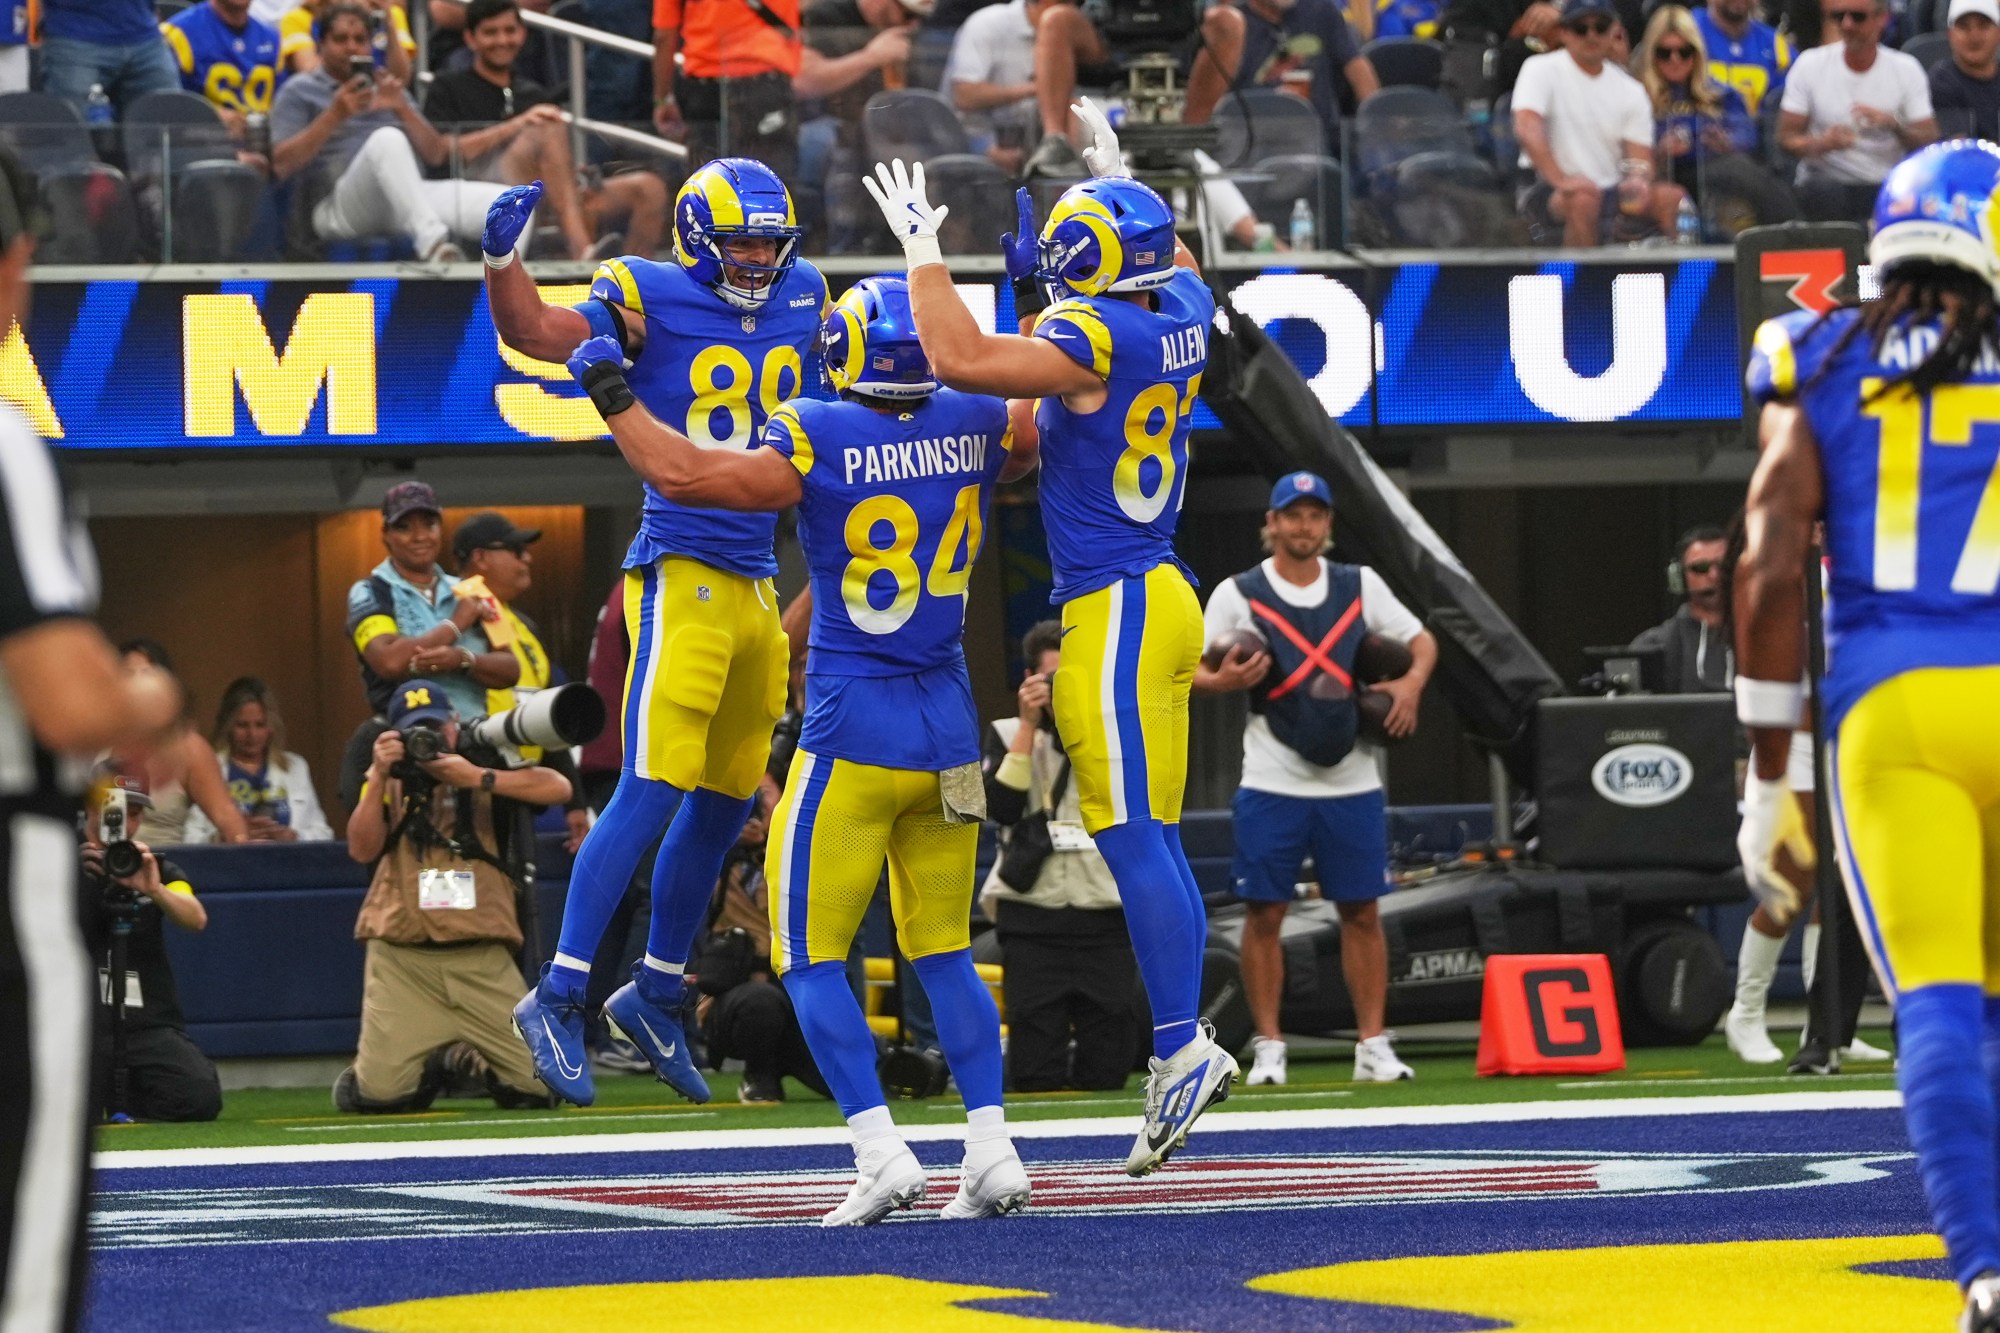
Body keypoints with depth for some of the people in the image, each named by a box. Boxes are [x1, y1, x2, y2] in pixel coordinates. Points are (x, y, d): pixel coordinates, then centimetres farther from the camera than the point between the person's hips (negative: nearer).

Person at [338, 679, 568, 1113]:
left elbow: (558, 788, -10)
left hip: (482, 960, 0)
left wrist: (478, 779, -16)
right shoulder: (387, 779, 12)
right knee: (379, 1096, -14)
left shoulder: (487, 768, 8)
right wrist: (381, 776, -12)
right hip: (401, 959, 0)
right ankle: (430, 1069, 21)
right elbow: (362, 849, -4)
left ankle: (474, 1064, 26)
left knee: (537, 1088, -8)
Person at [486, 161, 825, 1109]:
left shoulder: (802, 297, 12)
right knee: (653, 791, -14)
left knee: (725, 802, 15)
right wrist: (501, 257, -31)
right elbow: (535, 333, -16)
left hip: (758, 584, 7)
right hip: (683, 573, -7)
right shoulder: (652, 298, -6)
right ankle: (559, 997, -12)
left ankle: (656, 994, 29)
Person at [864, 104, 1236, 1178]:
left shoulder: (1096, 337, -17)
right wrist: (1119, 178, 45)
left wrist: (923, 255, -13)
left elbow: (961, 360, -27)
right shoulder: (1181, 315, 8)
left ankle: (1180, 1047, -13)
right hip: (1163, 599, 9)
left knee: (1134, 838, -10)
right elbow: (1175, 264, 34)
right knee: (1152, 839, 10)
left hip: (1115, 609, -9)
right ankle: (1188, 1046, 10)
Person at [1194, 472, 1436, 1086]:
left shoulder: (1361, 586, 8)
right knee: (1264, 914, -3)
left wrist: (1412, 680, -6)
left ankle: (1373, 1046, 9)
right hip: (1272, 786, -2)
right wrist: (1221, 681, -22)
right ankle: (1268, 1048, 4)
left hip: (1352, 784, 2)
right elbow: (1191, 670, 0)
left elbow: (1421, 641, 15)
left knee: (1362, 912, 3)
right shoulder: (1238, 595, 1)